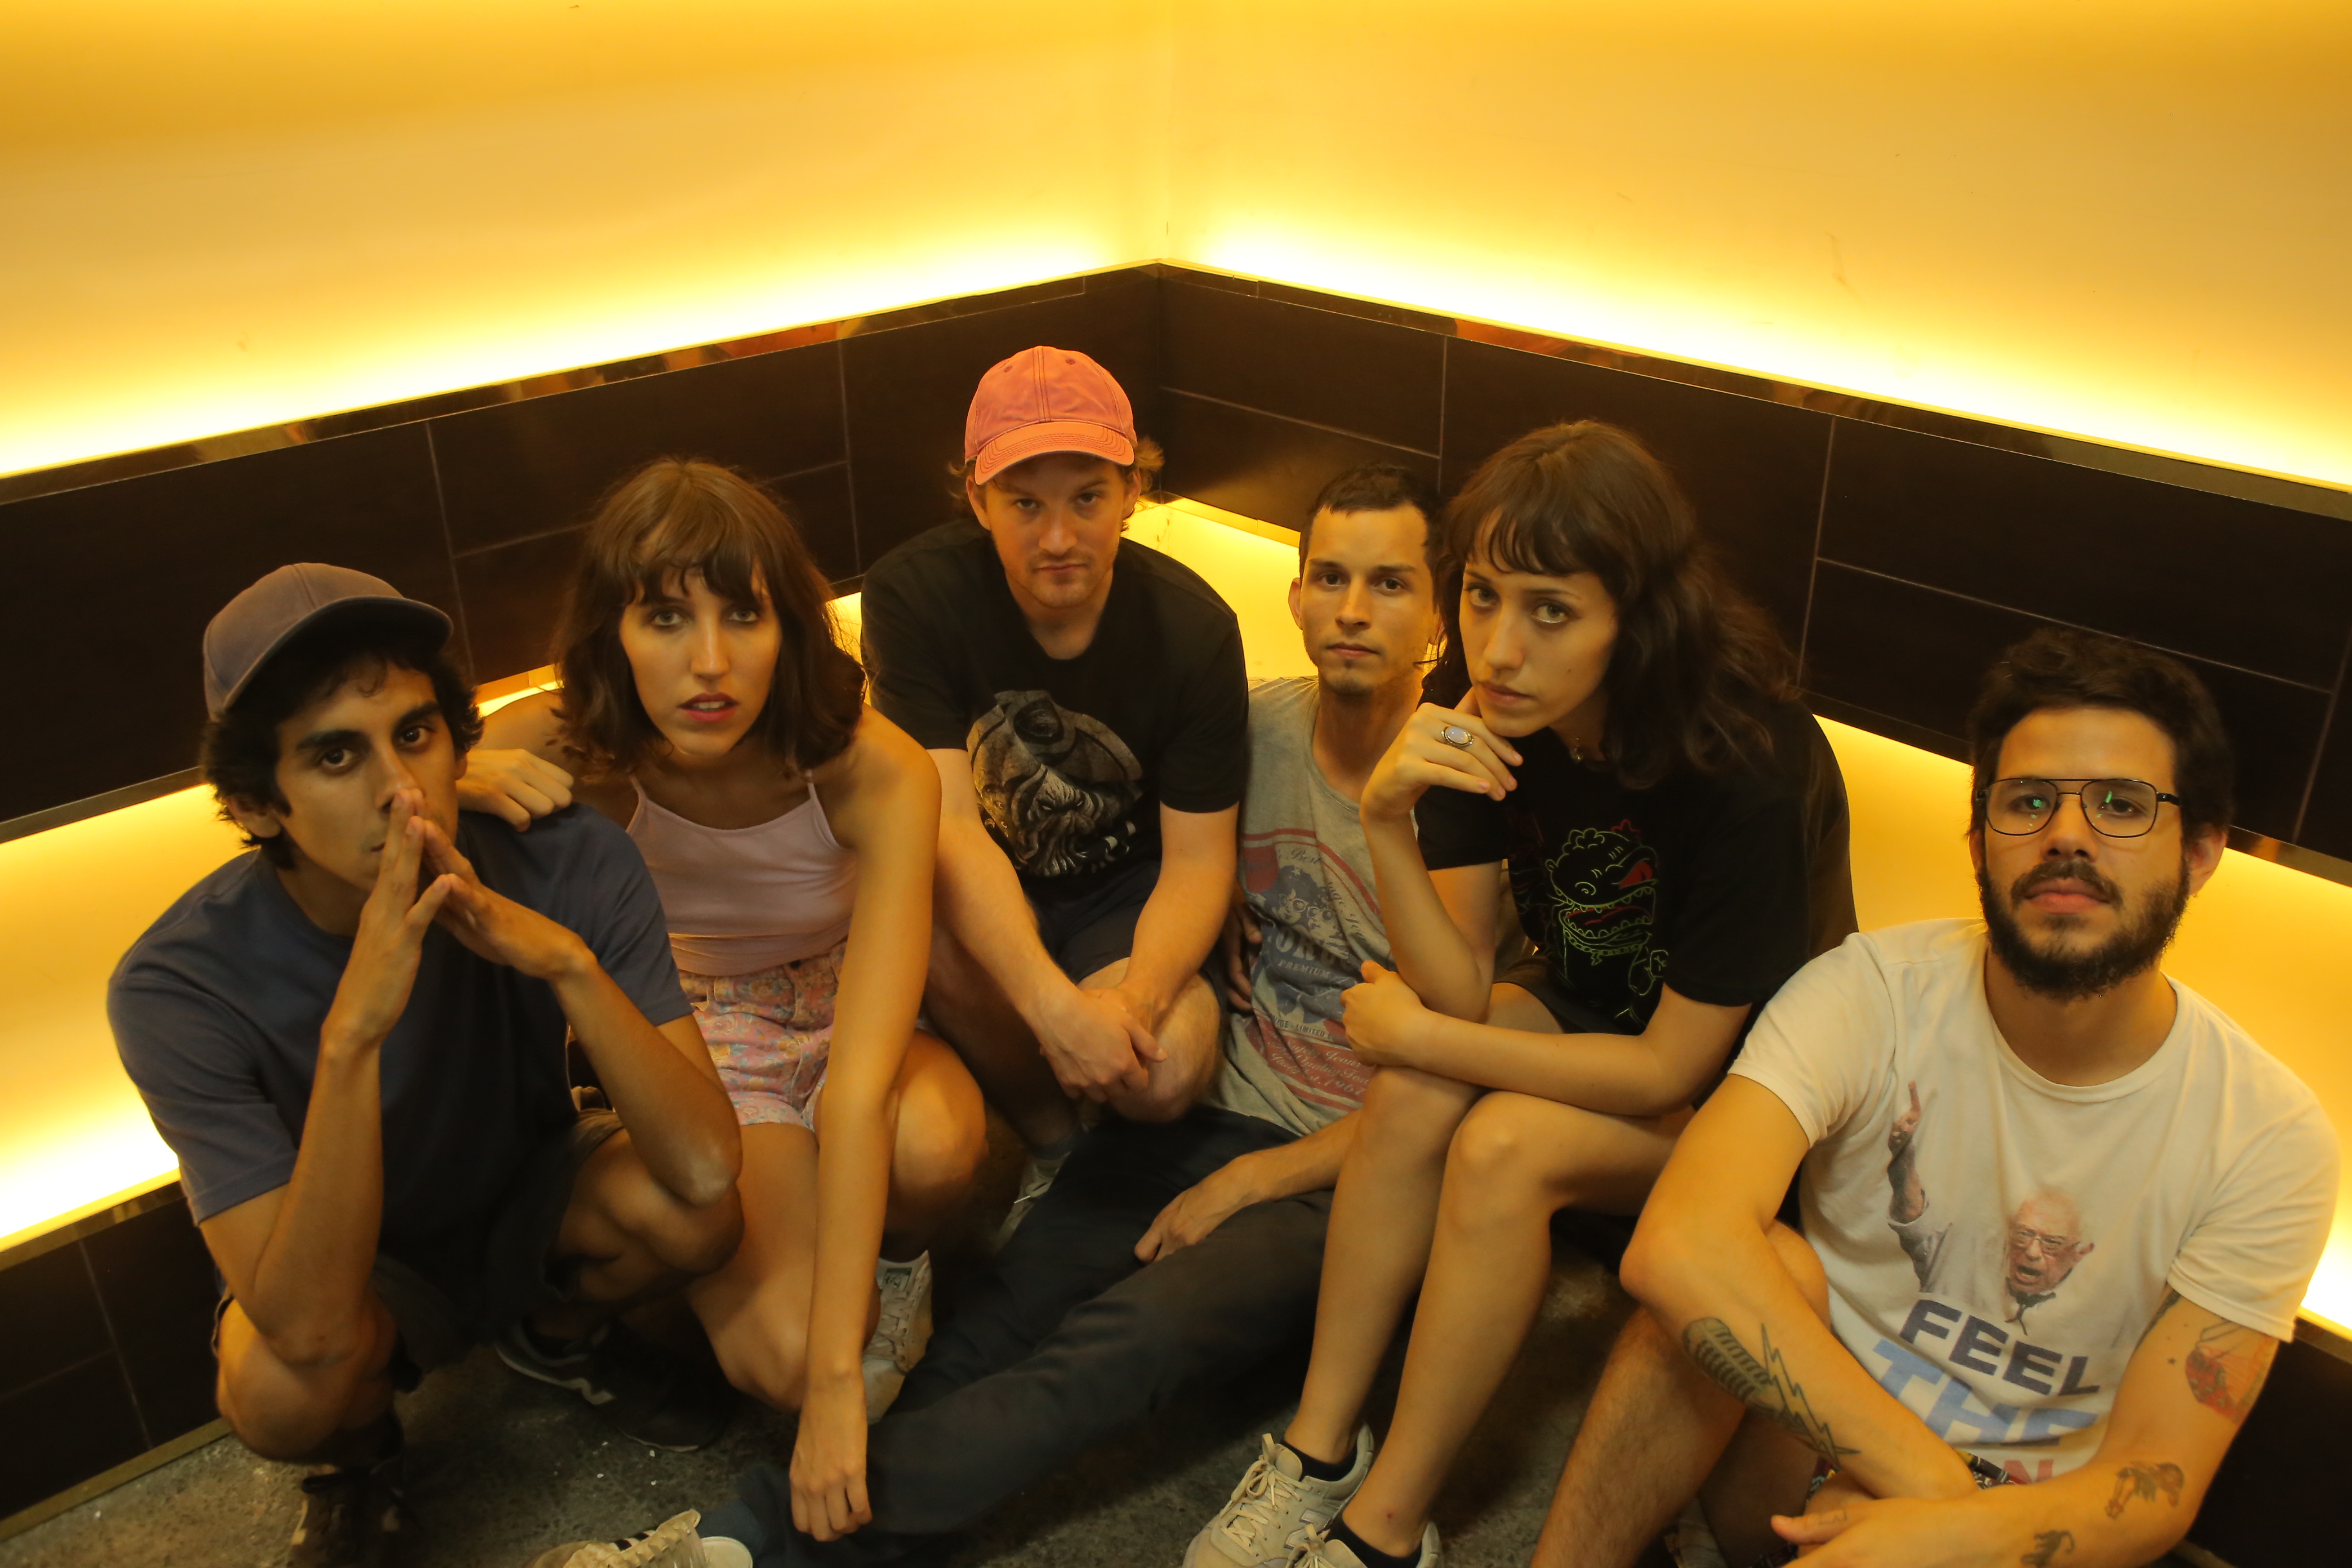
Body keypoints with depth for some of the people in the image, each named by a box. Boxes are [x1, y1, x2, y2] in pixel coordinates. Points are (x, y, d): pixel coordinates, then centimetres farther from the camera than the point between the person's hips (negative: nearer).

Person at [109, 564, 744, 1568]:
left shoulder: (569, 865, -26)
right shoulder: (178, 987, -29)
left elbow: (705, 1168, -33)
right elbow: (311, 1333, -36)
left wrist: (566, 960, -47)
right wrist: (351, 1034, -49)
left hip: (531, 1204, 2)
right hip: (346, 1263, -1)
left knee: (692, 1215, -28)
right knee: (285, 1392, -34)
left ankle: (556, 1333, 9)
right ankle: (356, 1455, 6)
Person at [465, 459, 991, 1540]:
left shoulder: (875, 774, -30)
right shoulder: (558, 751, -22)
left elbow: (859, 1087, -35)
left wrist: (840, 1380, -37)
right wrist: (462, 793, -33)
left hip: (855, 1017, 0)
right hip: (704, 1048, 1)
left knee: (932, 1147, -37)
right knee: (777, 1355, -25)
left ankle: (896, 1248, -1)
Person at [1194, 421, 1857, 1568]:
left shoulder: (1753, 767, -32)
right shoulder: (1490, 713, -16)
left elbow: (1671, 1069, -26)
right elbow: (1460, 992, -18)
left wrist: (1413, 1035, -21)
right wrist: (1388, 826, -35)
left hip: (1728, 1088, -4)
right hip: (1580, 1007, 5)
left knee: (1506, 1146, -29)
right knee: (1412, 1094, -24)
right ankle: (1321, 1448, -10)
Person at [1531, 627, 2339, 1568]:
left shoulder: (2271, 1138, -11)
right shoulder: (1877, 994, -16)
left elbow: (2158, 1484, -14)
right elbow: (1679, 1245, -34)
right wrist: (1924, 1475, -35)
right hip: (1803, 1448, 1)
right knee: (1770, 1266, -31)